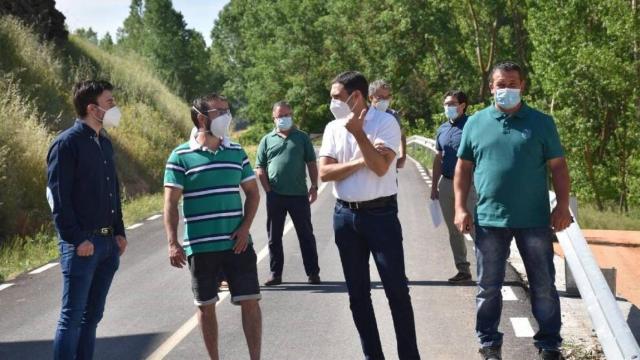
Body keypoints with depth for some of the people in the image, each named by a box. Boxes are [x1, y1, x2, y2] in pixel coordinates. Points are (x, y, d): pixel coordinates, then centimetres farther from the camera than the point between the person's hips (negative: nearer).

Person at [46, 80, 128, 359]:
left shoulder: (105, 143, 14)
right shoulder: (67, 144, -11)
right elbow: (58, 197, -15)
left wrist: (119, 233, 12)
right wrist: (77, 239, -18)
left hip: (107, 243, 8)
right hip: (81, 244, -8)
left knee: (92, 315, 12)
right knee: (72, 316, -4)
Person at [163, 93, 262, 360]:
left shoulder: (236, 152, 6)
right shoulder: (181, 156, -5)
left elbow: (252, 192, 11)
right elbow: (171, 202, -6)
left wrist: (245, 227, -3)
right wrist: (172, 243, -14)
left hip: (237, 243, 3)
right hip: (200, 246, -2)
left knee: (250, 301, 0)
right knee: (206, 306, 7)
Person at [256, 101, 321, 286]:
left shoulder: (302, 138, 7)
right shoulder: (267, 140, 8)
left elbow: (311, 164, 6)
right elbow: (260, 169, 6)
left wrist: (314, 186, -3)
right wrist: (268, 190, -3)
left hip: (299, 194, -1)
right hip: (275, 196, 1)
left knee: (306, 235, 4)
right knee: (274, 236, 6)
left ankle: (313, 273, 9)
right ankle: (275, 274, 15)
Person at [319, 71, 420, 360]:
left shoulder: (385, 122, -9)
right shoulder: (333, 128, 5)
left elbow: (380, 167, -20)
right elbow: (324, 173, -4)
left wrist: (358, 132, -23)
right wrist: (361, 161, -13)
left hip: (380, 213, -5)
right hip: (345, 215, 5)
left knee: (396, 289, -1)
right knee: (357, 292, 10)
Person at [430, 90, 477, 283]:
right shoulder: (442, 129, 12)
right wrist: (434, 186, 15)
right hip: (446, 184, 7)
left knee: (473, 227, -7)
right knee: (453, 230, 11)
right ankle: (462, 269, 19)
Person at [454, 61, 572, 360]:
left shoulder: (541, 122, 2)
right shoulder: (475, 123, 5)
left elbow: (558, 166, 2)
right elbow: (463, 168, 8)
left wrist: (563, 206, -6)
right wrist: (460, 207, 1)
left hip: (535, 220, -1)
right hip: (489, 219, 1)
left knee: (544, 287, 7)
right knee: (489, 287, 9)